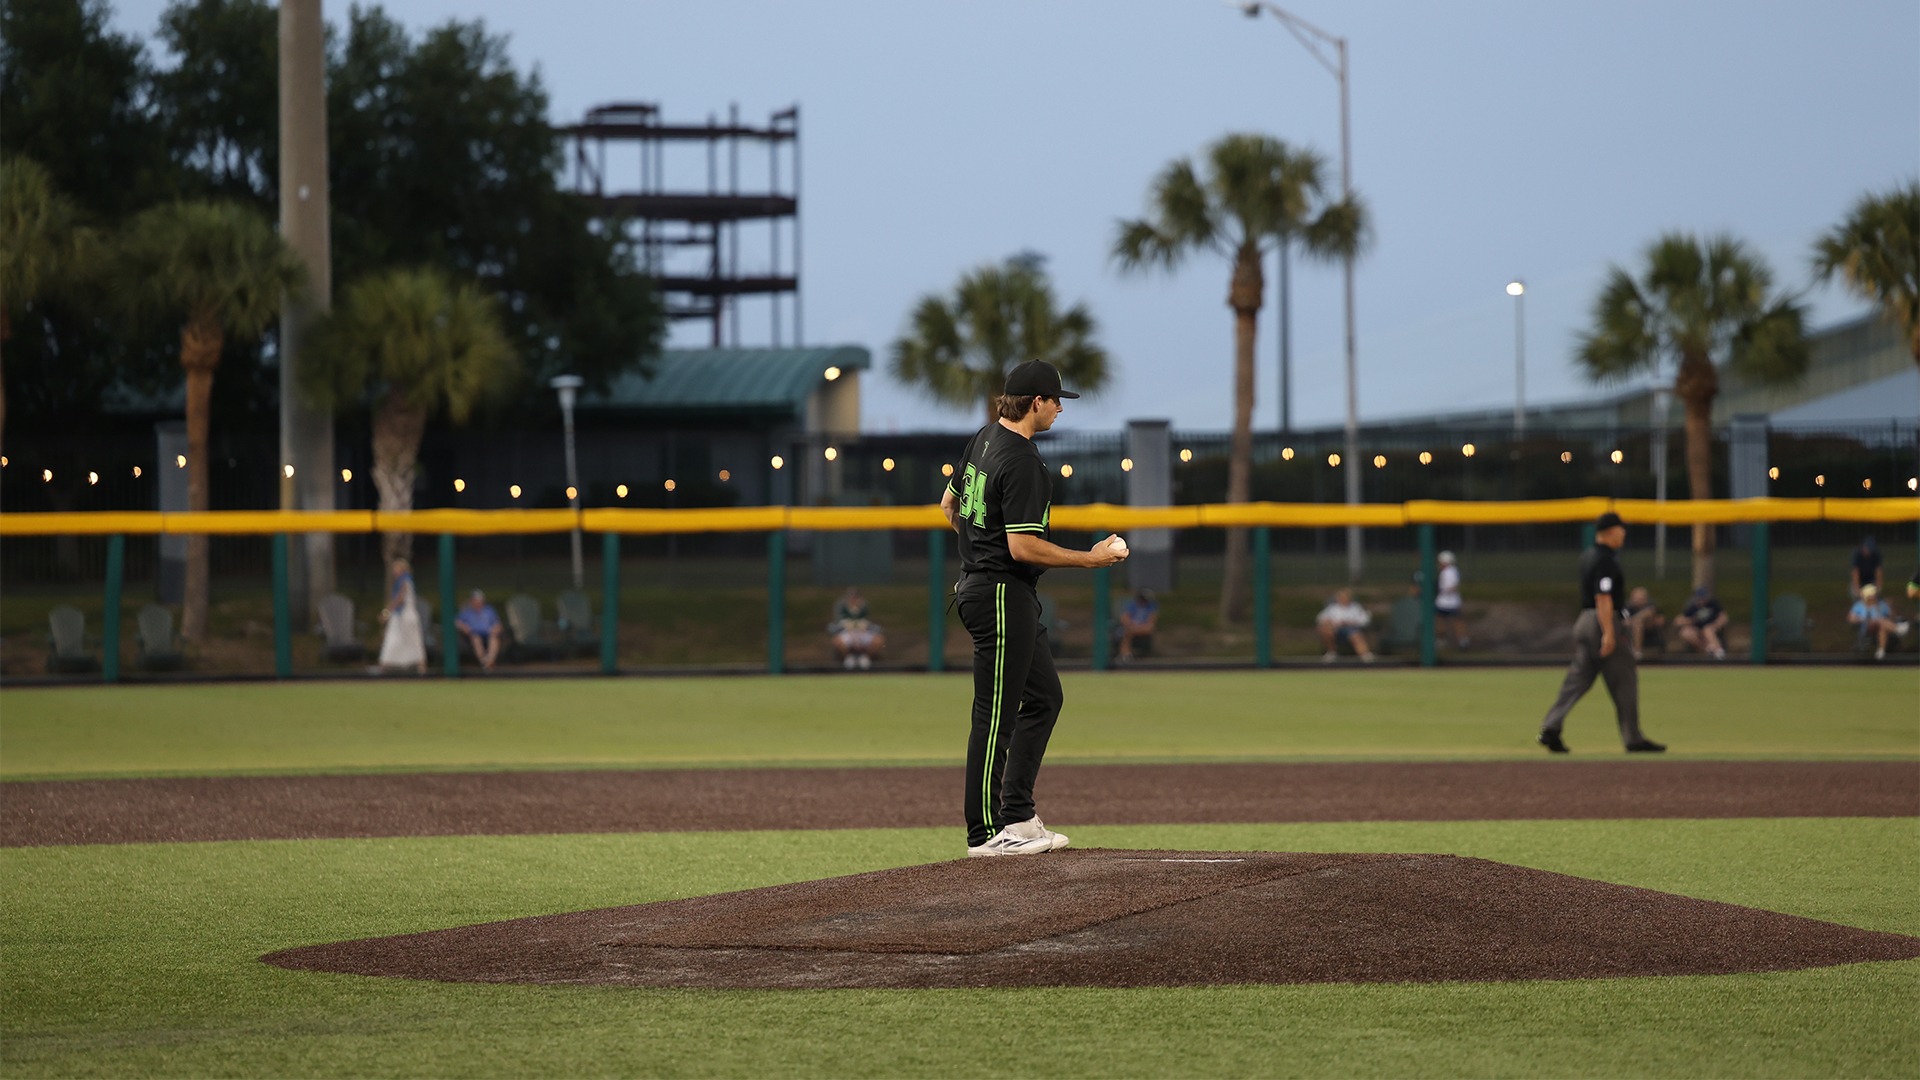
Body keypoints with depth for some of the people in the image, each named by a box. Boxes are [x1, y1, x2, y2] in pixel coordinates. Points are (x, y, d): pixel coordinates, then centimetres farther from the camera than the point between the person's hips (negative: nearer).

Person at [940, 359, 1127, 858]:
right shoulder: (1023, 461, -20)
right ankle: (985, 832, 0)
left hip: (977, 584, 11)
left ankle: (1017, 816, 16)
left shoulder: (983, 439, 10)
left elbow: (949, 505, 21)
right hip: (1003, 596, -11)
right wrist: (1090, 558, -14)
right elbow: (1023, 547, -24)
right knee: (996, 714, -5)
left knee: (1044, 697, 16)